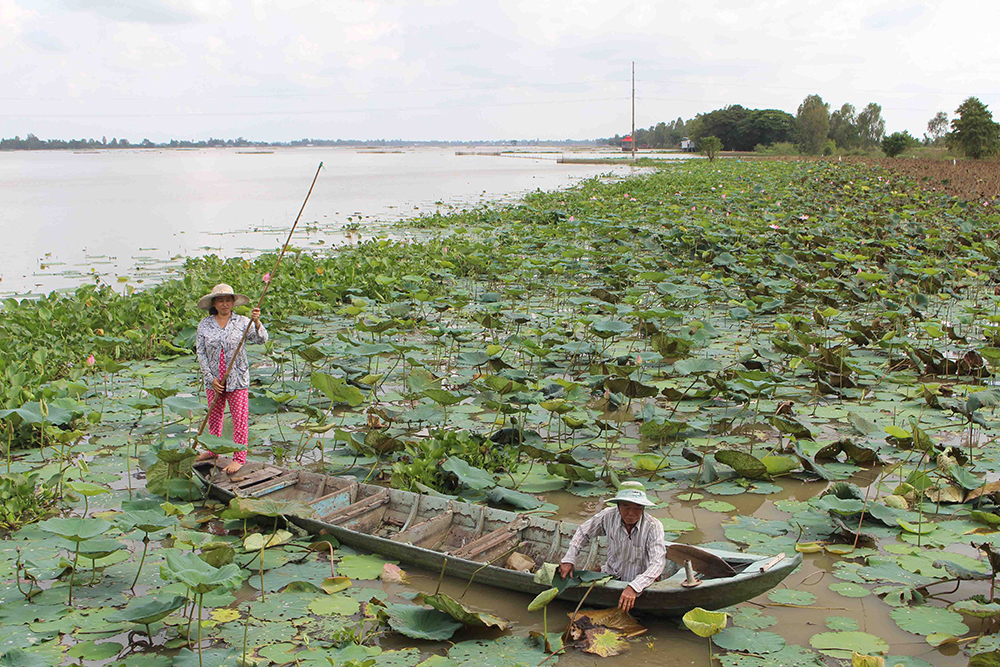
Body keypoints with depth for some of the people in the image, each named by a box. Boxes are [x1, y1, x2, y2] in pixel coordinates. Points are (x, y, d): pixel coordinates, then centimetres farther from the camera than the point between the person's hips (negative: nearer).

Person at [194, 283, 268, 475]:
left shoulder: (242, 322, -4)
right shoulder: (204, 325, 2)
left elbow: (261, 339, -13)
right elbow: (201, 353, 1)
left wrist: (257, 322, -32)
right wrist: (210, 378, -6)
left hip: (237, 379, -3)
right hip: (214, 380, 3)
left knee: (240, 418, -1)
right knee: (214, 416, 16)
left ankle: (239, 458, 7)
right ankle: (212, 450, 34)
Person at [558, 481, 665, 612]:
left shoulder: (653, 526, -20)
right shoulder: (609, 516, -11)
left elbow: (658, 563, -29)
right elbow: (583, 532, 7)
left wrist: (634, 587, -43)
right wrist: (569, 559, -3)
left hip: (640, 582, -2)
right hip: (611, 575, 2)